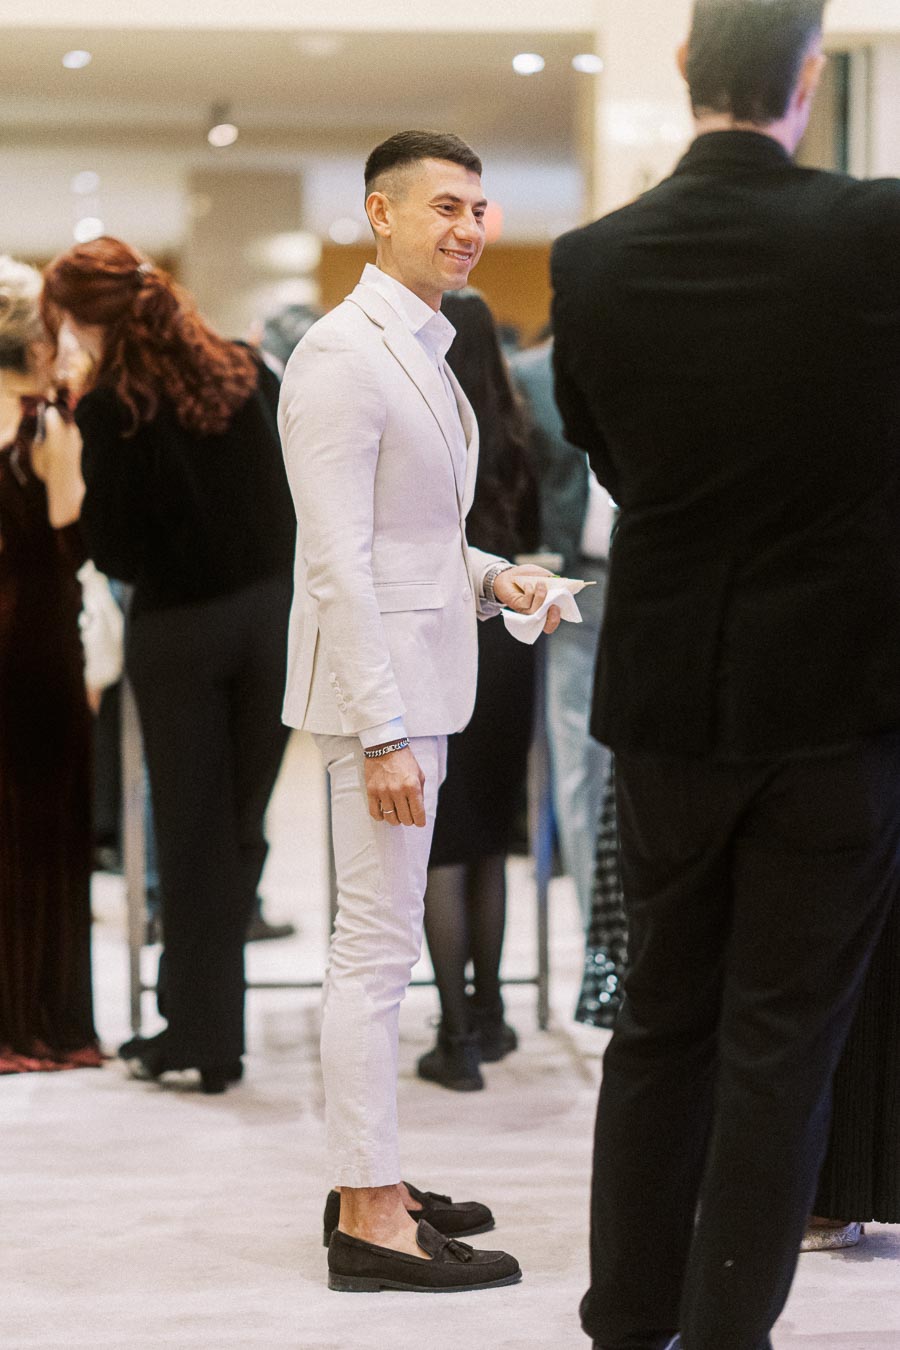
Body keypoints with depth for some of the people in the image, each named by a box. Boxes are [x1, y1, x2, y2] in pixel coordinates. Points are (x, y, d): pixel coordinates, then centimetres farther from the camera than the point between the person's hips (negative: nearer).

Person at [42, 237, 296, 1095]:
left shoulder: (110, 409, -14)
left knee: (193, 829, 6)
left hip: (179, 630, -4)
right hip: (270, 611, 4)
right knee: (238, 822, 10)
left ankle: (203, 1034, 12)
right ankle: (199, 1018, 17)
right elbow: (293, 493, 9)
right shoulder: (245, 371, 1)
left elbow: (115, 552, -12)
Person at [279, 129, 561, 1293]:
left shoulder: (422, 351, 15)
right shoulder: (341, 355, -15)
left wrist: (493, 579, 6)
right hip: (374, 684, -10)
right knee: (378, 948, -7)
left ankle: (370, 1186, 22)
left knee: (379, 943, 14)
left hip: (416, 677, 10)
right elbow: (338, 558, -20)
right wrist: (385, 737, -23)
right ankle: (370, 1222, -2)